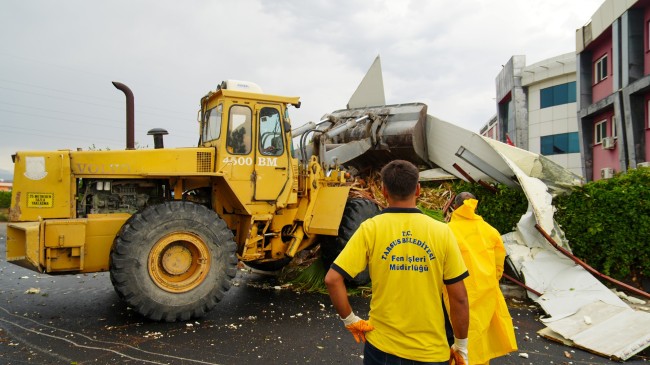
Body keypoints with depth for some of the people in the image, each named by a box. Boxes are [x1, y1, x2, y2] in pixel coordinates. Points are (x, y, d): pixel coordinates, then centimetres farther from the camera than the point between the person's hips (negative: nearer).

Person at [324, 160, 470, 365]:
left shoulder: (370, 229, -10)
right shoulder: (442, 232, -8)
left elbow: (332, 279, -15)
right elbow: (459, 298, -5)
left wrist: (350, 320, -2)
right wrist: (461, 345, 7)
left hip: (382, 347, 0)